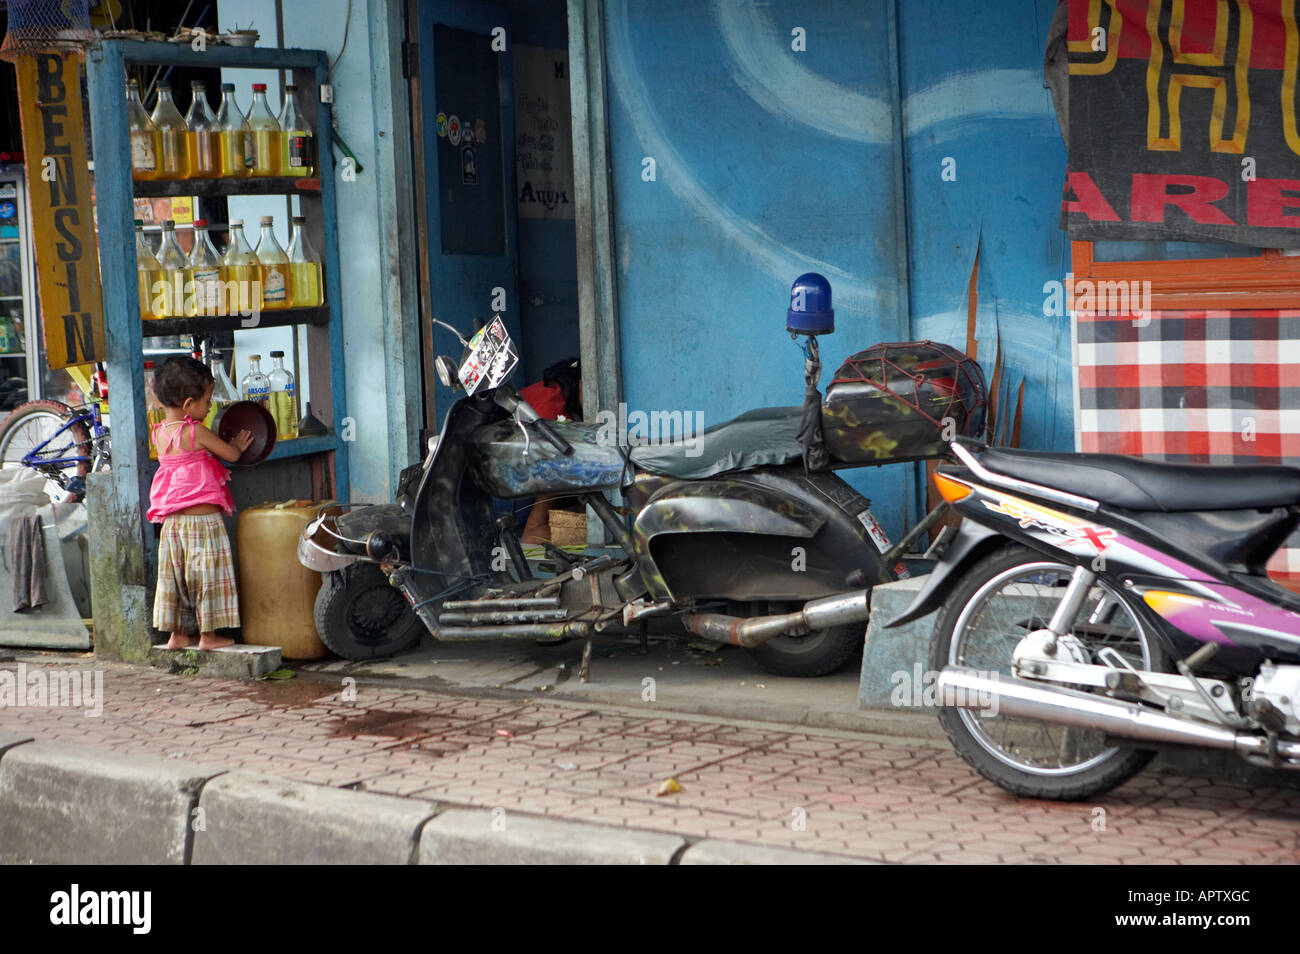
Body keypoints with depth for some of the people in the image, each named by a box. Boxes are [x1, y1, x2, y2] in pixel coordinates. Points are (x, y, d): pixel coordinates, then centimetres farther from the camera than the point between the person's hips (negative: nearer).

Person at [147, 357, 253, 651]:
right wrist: (238, 445, 17)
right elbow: (231, 455, -4)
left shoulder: (158, 433, 6)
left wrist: (223, 443, 24)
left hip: (171, 522, 7)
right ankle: (208, 634, 7)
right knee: (207, 572, 2)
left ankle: (177, 634, 19)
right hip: (203, 517, -7)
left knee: (175, 574, 13)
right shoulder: (196, 432, -14)